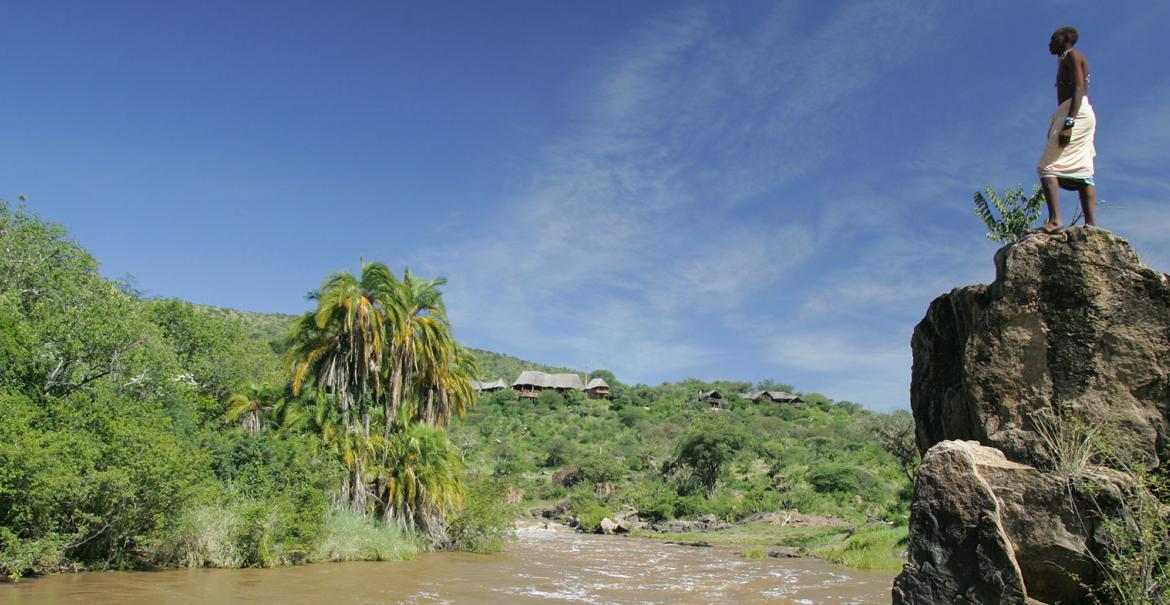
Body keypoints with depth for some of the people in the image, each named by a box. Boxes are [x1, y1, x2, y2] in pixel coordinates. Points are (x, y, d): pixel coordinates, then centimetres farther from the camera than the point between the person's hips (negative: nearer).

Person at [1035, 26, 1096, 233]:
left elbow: (1079, 89, -13)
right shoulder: (1069, 60, 29)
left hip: (1075, 113, -10)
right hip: (1083, 116, 10)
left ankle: (1055, 220, -33)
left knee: (1046, 168, -19)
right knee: (1082, 174, 1)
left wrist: (1068, 123, -24)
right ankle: (1091, 224, -7)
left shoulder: (1072, 55, 1)